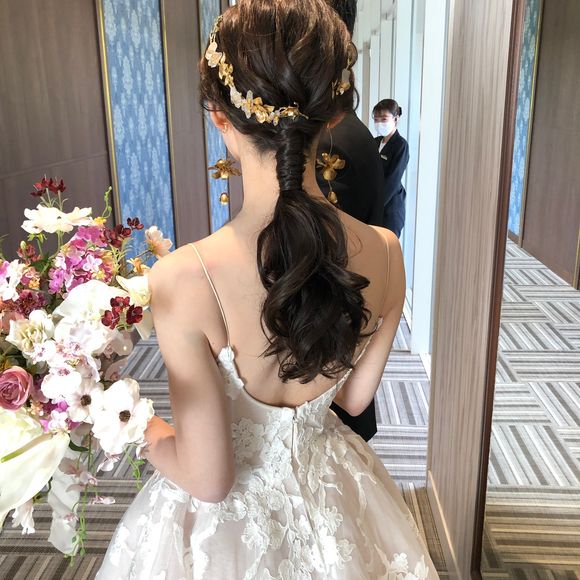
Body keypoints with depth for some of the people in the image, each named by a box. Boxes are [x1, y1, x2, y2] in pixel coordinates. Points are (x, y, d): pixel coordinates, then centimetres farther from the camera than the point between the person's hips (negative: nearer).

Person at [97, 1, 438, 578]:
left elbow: (208, 477, -21)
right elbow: (354, 398, -3)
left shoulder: (183, 279, -33)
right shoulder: (385, 252, -20)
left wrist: (137, 427, -4)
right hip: (332, 502, 4)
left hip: (229, 519, -3)